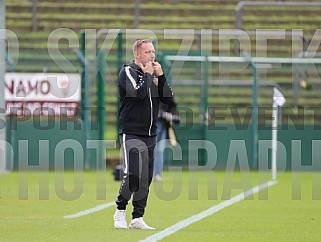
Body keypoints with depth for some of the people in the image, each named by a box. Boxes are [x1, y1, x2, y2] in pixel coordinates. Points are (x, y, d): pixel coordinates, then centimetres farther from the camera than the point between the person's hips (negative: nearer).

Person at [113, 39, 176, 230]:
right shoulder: (128, 72, -6)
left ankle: (137, 218, 11)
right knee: (133, 174, -18)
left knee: (146, 178, 6)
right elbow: (139, 94, -23)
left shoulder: (155, 73, 15)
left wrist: (160, 76, -1)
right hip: (131, 133, -7)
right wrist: (147, 74, -10)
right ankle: (120, 211, -1)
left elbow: (169, 99, 6)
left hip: (150, 135, 7)